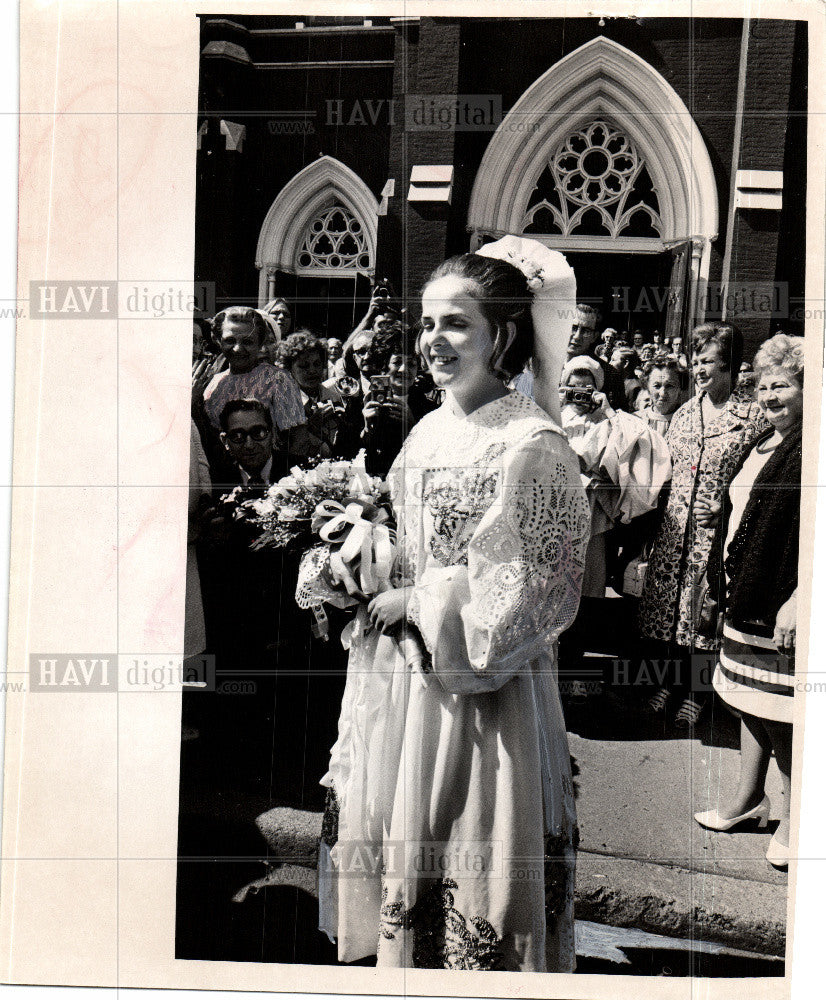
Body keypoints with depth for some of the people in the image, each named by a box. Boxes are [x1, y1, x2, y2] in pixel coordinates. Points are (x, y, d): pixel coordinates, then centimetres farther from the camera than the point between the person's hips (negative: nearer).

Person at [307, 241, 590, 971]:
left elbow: (513, 603, -17)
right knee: (406, 874, 20)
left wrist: (416, 601, -12)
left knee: (470, 884, 8)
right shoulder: (427, 432, 8)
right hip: (403, 686, 7)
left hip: (486, 701, -7)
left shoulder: (532, 447, -16)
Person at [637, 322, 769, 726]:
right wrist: (657, 517, 13)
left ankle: (697, 693, 20)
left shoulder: (752, 417, -5)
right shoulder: (683, 413, 10)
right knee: (671, 604, 10)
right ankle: (673, 680, 29)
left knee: (706, 607, 3)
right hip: (675, 526, 5)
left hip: (717, 528, -4)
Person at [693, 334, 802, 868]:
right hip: (748, 595, 9)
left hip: (786, 601, -9)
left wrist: (798, 599, -25)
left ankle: (794, 816, 17)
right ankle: (749, 795, 31)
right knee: (749, 697, 17)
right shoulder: (765, 444, 13)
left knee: (783, 712, 1)